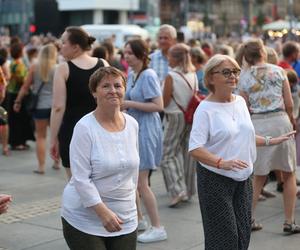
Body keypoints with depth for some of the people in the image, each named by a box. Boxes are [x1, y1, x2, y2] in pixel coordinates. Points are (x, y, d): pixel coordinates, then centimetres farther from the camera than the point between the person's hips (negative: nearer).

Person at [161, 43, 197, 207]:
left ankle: (177, 189, -14)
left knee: (168, 155, -1)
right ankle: (189, 190, 20)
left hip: (175, 117, -6)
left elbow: (165, 102, -12)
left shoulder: (171, 76, -14)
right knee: (187, 153, 13)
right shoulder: (193, 75, 4)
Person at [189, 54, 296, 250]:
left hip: (243, 178, 7)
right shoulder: (205, 109, -14)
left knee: (243, 232, 10)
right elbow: (195, 149, -21)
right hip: (216, 180, -6)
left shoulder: (240, 101, 8)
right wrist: (221, 162, -33)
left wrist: (269, 141, 18)